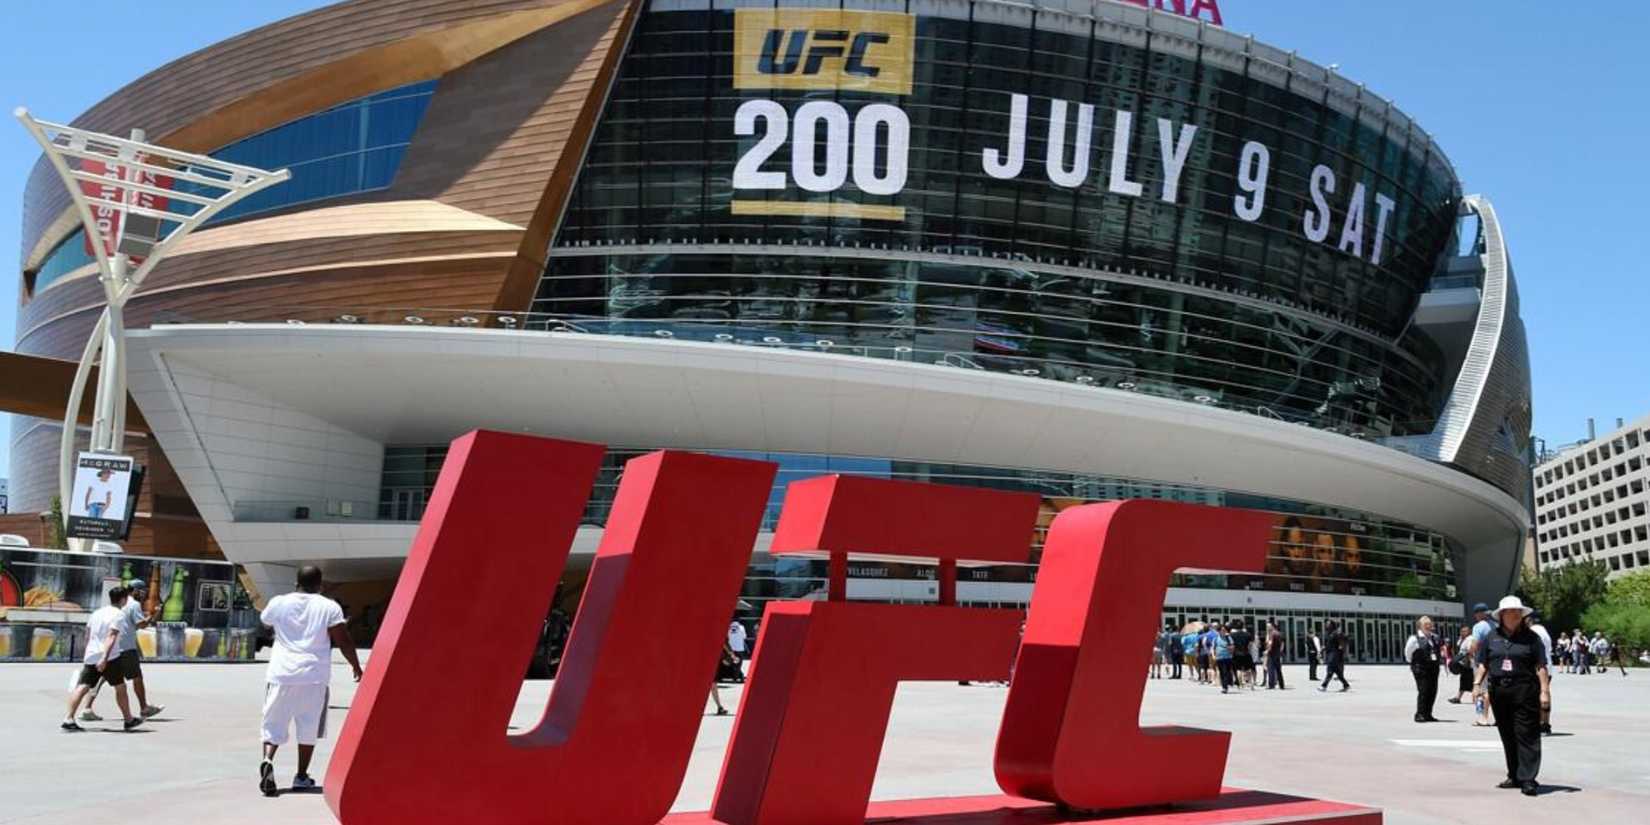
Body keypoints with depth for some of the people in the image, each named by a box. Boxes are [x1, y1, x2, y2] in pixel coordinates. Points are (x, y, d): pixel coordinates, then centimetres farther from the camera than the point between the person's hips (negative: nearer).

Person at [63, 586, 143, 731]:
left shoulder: (96, 612, 17)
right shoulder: (118, 615, -7)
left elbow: (87, 636, 25)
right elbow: (111, 637, -20)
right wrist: (104, 658, -28)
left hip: (90, 656, 6)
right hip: (109, 658, -6)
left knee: (82, 687, 0)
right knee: (120, 687, 7)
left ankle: (69, 719, -14)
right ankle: (128, 720, 16)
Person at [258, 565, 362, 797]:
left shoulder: (278, 603, 6)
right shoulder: (329, 607, -1)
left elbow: (265, 620, 28)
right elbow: (344, 641, -3)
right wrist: (356, 666, 11)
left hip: (281, 673, 1)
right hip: (314, 676, -1)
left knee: (273, 724, 7)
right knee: (308, 727, 10)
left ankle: (267, 760, -18)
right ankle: (301, 776, 13)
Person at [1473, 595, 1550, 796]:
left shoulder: (1530, 637, 2)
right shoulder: (1492, 637, 11)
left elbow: (1541, 666, 0)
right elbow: (1482, 664, 12)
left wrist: (1544, 690, -7)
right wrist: (1477, 684, 1)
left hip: (1524, 691, -4)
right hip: (1498, 691, 4)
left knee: (1526, 735, -7)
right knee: (1507, 736, 11)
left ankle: (1528, 779, -6)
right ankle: (1514, 776, 21)